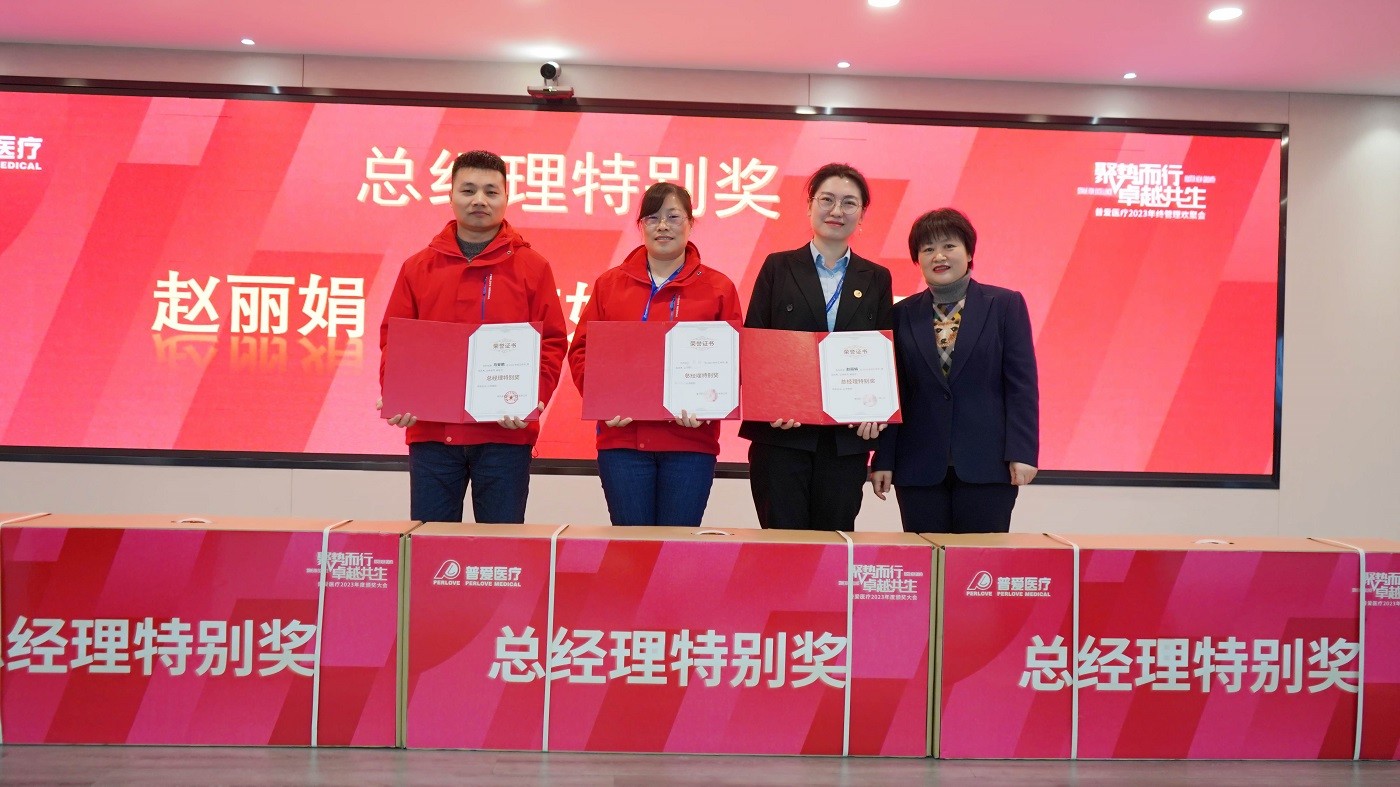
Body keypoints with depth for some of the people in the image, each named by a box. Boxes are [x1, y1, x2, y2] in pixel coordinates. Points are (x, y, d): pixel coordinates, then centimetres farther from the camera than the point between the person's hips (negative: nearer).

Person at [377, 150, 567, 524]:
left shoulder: (533, 267, 5)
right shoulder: (418, 267, 10)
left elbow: (552, 344, 1)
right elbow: (393, 340, 9)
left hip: (506, 434, -2)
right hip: (430, 432, 2)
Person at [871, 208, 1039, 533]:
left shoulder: (1006, 305, 4)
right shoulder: (903, 314, 9)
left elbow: (1022, 384, 0)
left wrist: (1022, 453, -8)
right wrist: (884, 460, 3)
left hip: (987, 465, -2)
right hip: (920, 467, 2)